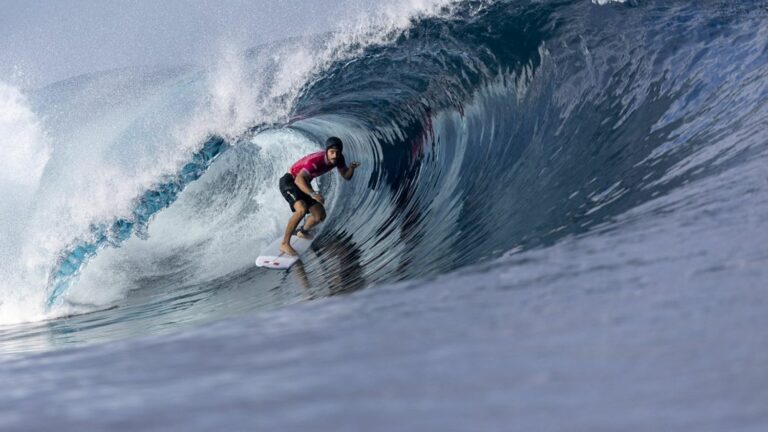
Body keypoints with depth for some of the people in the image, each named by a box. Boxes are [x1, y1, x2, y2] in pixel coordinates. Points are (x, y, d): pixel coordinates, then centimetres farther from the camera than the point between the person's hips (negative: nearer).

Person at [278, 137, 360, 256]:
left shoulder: (338, 159, -12)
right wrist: (312, 194, -59)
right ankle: (285, 243, -24)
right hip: (290, 182, -8)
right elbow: (299, 179, -45)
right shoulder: (315, 161, -35)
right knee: (301, 209, -33)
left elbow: (346, 176, -2)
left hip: (304, 185, 8)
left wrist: (351, 168, -25)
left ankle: (302, 232, 38)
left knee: (320, 216, 6)